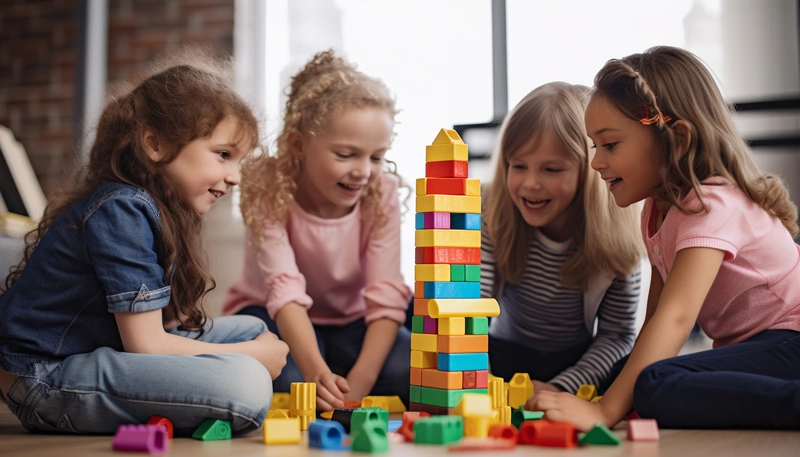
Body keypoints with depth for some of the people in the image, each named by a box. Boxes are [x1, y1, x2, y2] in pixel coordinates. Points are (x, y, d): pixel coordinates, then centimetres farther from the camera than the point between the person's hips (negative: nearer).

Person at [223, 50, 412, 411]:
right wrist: (316, 371, -52)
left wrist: (358, 385, -37)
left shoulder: (382, 194, -18)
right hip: (275, 320, -2)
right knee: (287, 379, -37)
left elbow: (386, 297, -23)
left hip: (351, 324, 2)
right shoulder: (269, 189, -24)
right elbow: (285, 290, -35)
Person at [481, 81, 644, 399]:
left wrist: (561, 388, -28)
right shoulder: (492, 221, -19)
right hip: (505, 358, 0)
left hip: (576, 365, 0)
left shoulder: (615, 236, -19)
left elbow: (617, 334, -13)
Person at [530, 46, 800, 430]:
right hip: (749, 344, 10)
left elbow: (675, 319, -31)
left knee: (655, 386, -29)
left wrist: (606, 409, -37)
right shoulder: (657, 209, 10)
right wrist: (628, 377, -3)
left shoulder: (712, 206, -19)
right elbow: (655, 317, 9)